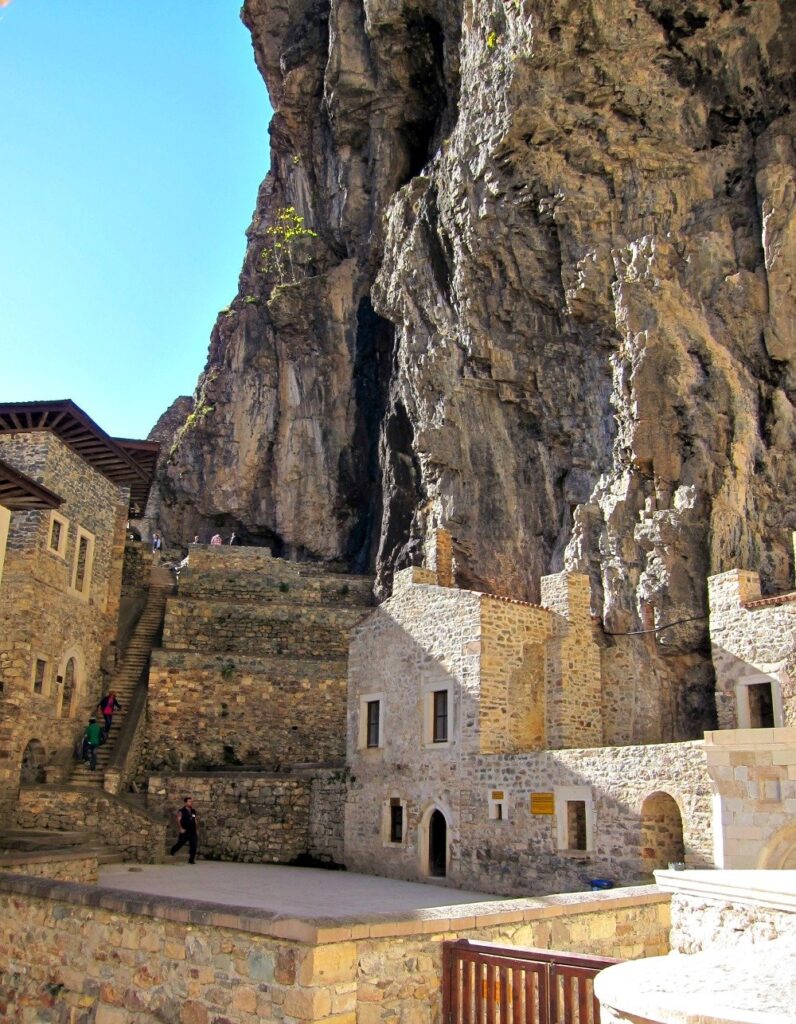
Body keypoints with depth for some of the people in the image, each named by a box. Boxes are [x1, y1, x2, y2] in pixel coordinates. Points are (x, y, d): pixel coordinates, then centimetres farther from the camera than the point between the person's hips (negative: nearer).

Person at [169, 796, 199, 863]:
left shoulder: (193, 811, 12)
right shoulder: (181, 811, -5)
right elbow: (178, 820, -9)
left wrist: (196, 830, 16)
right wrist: (181, 828, -15)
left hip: (193, 832, 5)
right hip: (185, 832, -5)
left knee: (194, 845, -4)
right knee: (179, 844, 5)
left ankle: (191, 859, 4)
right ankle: (171, 853, 30)